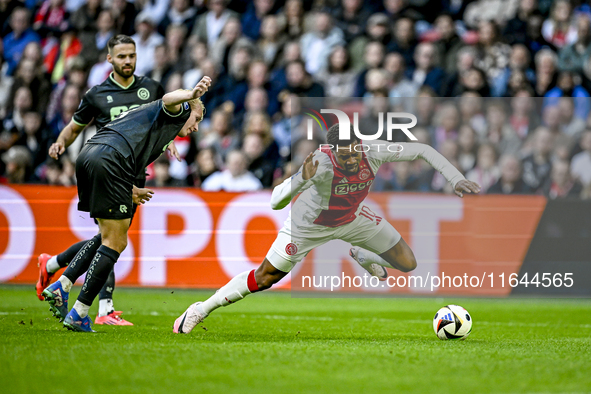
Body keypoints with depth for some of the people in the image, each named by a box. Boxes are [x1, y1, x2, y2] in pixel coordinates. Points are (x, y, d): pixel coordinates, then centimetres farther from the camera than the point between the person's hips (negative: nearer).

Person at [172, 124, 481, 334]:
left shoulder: (373, 154, -31)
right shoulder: (321, 164, -42)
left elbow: (422, 150, -17)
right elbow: (275, 202, -44)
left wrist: (456, 179, -24)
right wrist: (302, 180, -62)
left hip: (352, 218, 4)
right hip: (310, 225, -4)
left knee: (407, 264, 3)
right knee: (263, 278, -2)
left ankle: (362, 255, 36)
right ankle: (202, 309, 18)